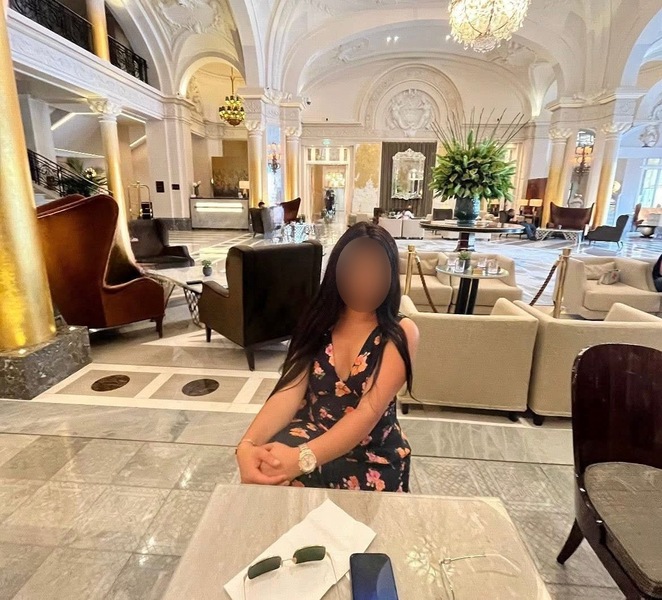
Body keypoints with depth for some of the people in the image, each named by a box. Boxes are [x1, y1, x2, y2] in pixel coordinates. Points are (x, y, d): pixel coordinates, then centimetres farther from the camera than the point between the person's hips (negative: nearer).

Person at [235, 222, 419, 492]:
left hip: (371, 459, -2)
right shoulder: (320, 322, 0)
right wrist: (247, 445, -31)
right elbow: (289, 392, -12)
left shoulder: (401, 332, -12)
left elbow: (369, 412, -23)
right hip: (311, 438, 2)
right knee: (266, 473, -28)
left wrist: (302, 459, -37)